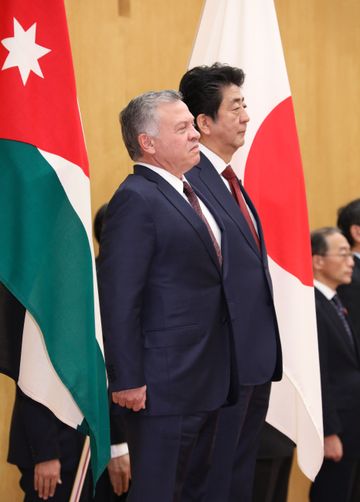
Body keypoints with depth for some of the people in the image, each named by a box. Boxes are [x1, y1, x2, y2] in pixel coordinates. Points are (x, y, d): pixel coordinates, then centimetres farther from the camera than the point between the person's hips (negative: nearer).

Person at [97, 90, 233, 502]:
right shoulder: (136, 199, -15)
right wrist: (127, 381, -20)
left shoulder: (190, 194, 14)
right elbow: (119, 300, -19)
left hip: (208, 383, 9)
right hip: (163, 387, -9)